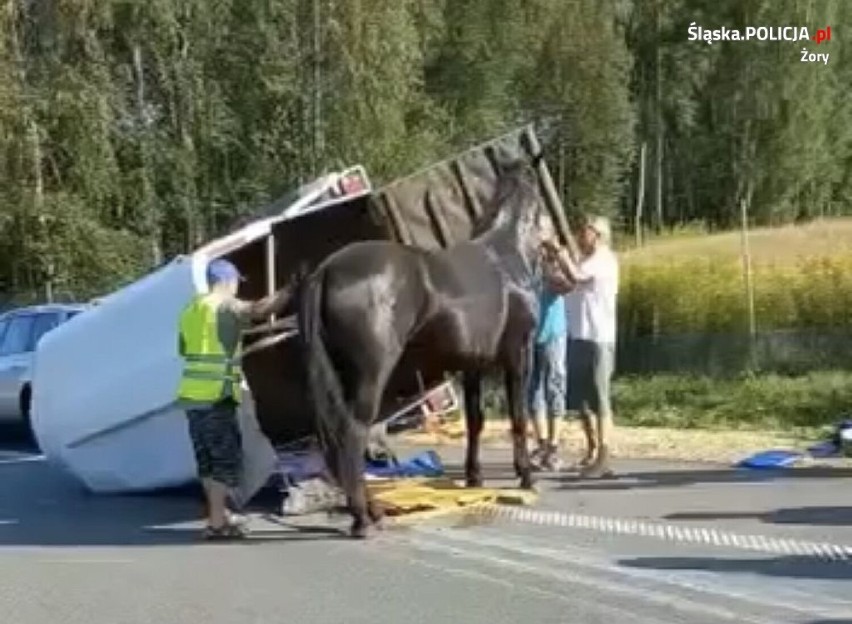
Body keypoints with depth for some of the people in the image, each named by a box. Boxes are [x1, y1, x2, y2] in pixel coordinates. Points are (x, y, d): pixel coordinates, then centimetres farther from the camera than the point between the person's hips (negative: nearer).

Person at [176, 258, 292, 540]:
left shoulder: (191, 309, 16)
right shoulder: (225, 306, -8)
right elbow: (261, 309, -25)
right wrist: (290, 289, -16)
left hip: (192, 394, 8)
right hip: (216, 395, -8)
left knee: (207, 458, 15)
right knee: (226, 457, -1)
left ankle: (219, 514, 24)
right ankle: (217, 523, -1)